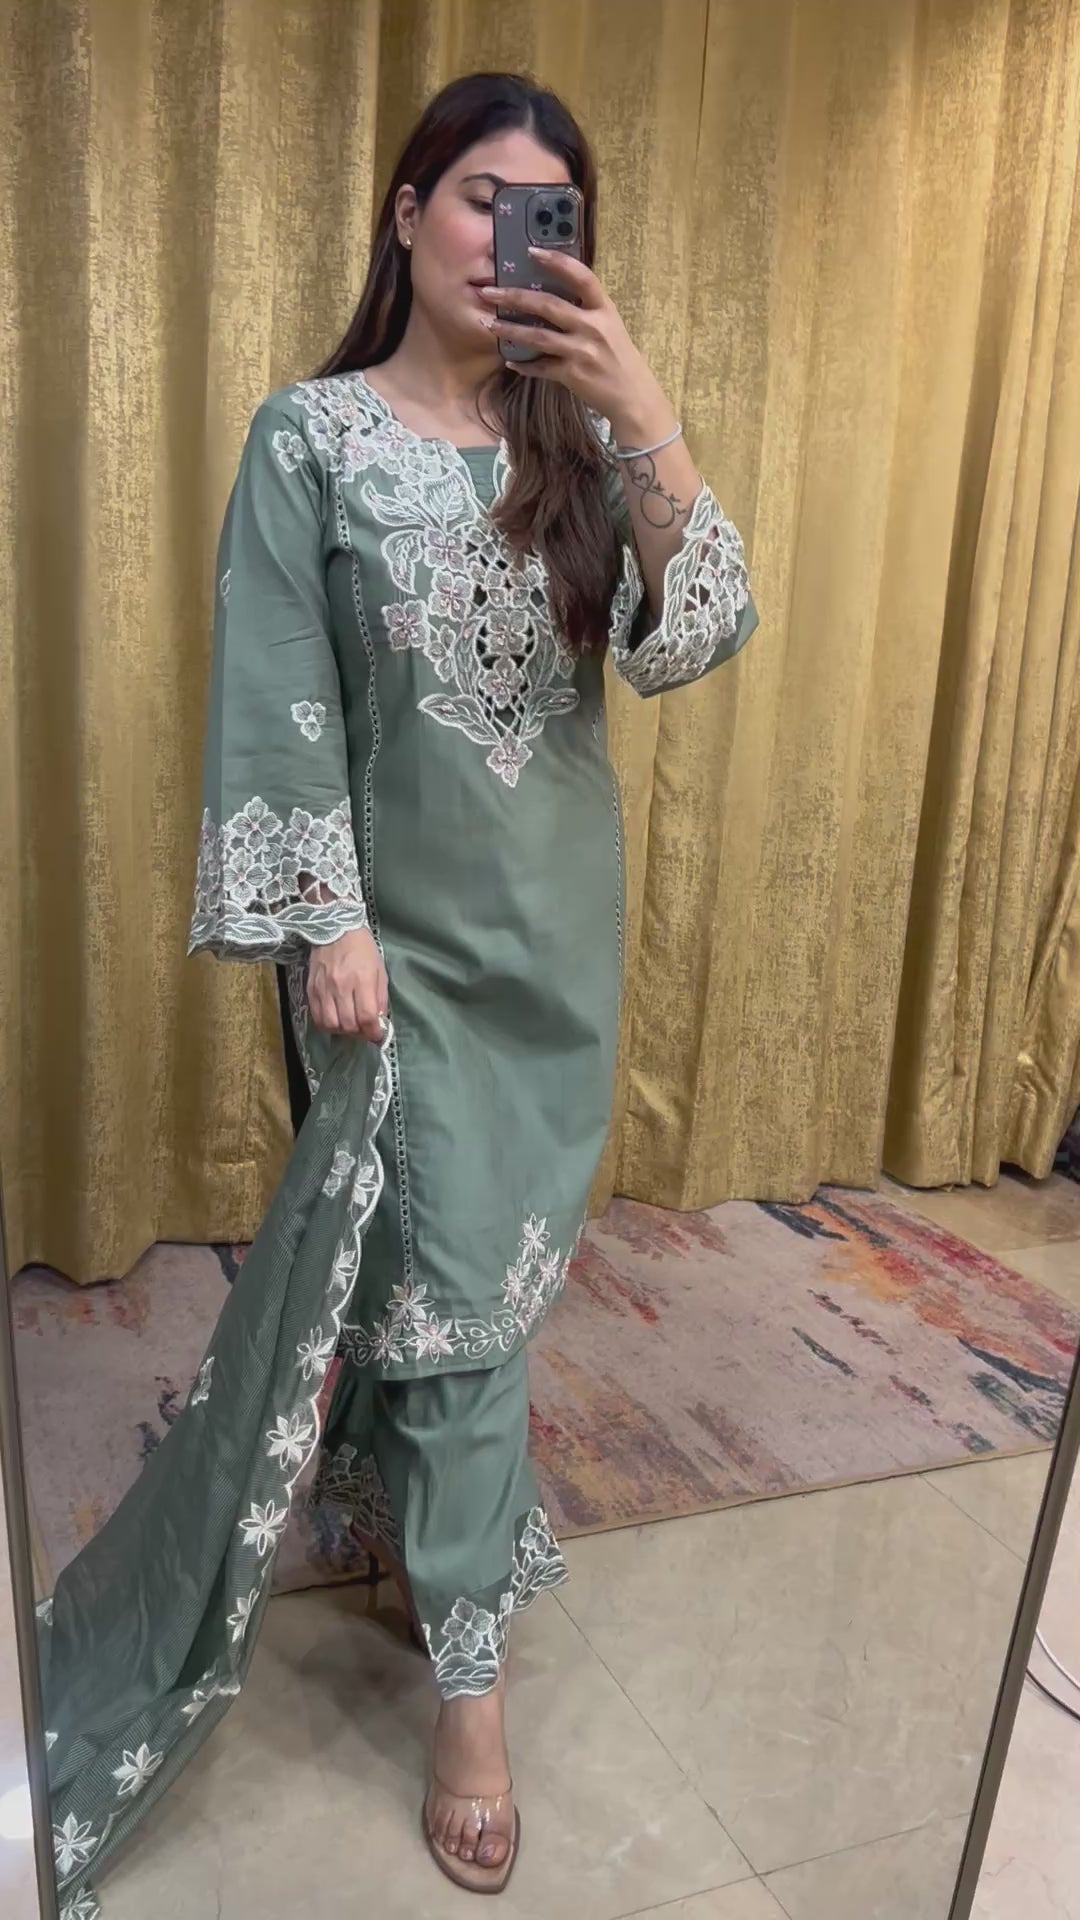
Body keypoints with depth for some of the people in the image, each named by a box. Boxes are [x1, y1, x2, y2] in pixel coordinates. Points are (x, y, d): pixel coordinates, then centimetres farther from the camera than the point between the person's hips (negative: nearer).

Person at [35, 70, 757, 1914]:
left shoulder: (577, 437, 6)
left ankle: (409, 1510, 44)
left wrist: (641, 411, -21)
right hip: (405, 926, -4)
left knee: (478, 1256, 16)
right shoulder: (312, 435, -4)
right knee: (449, 1274, 0)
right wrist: (326, 921, -14)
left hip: (560, 923, 4)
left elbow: (692, 640, -9)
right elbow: (280, 705, -8)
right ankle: (470, 1676, 19)